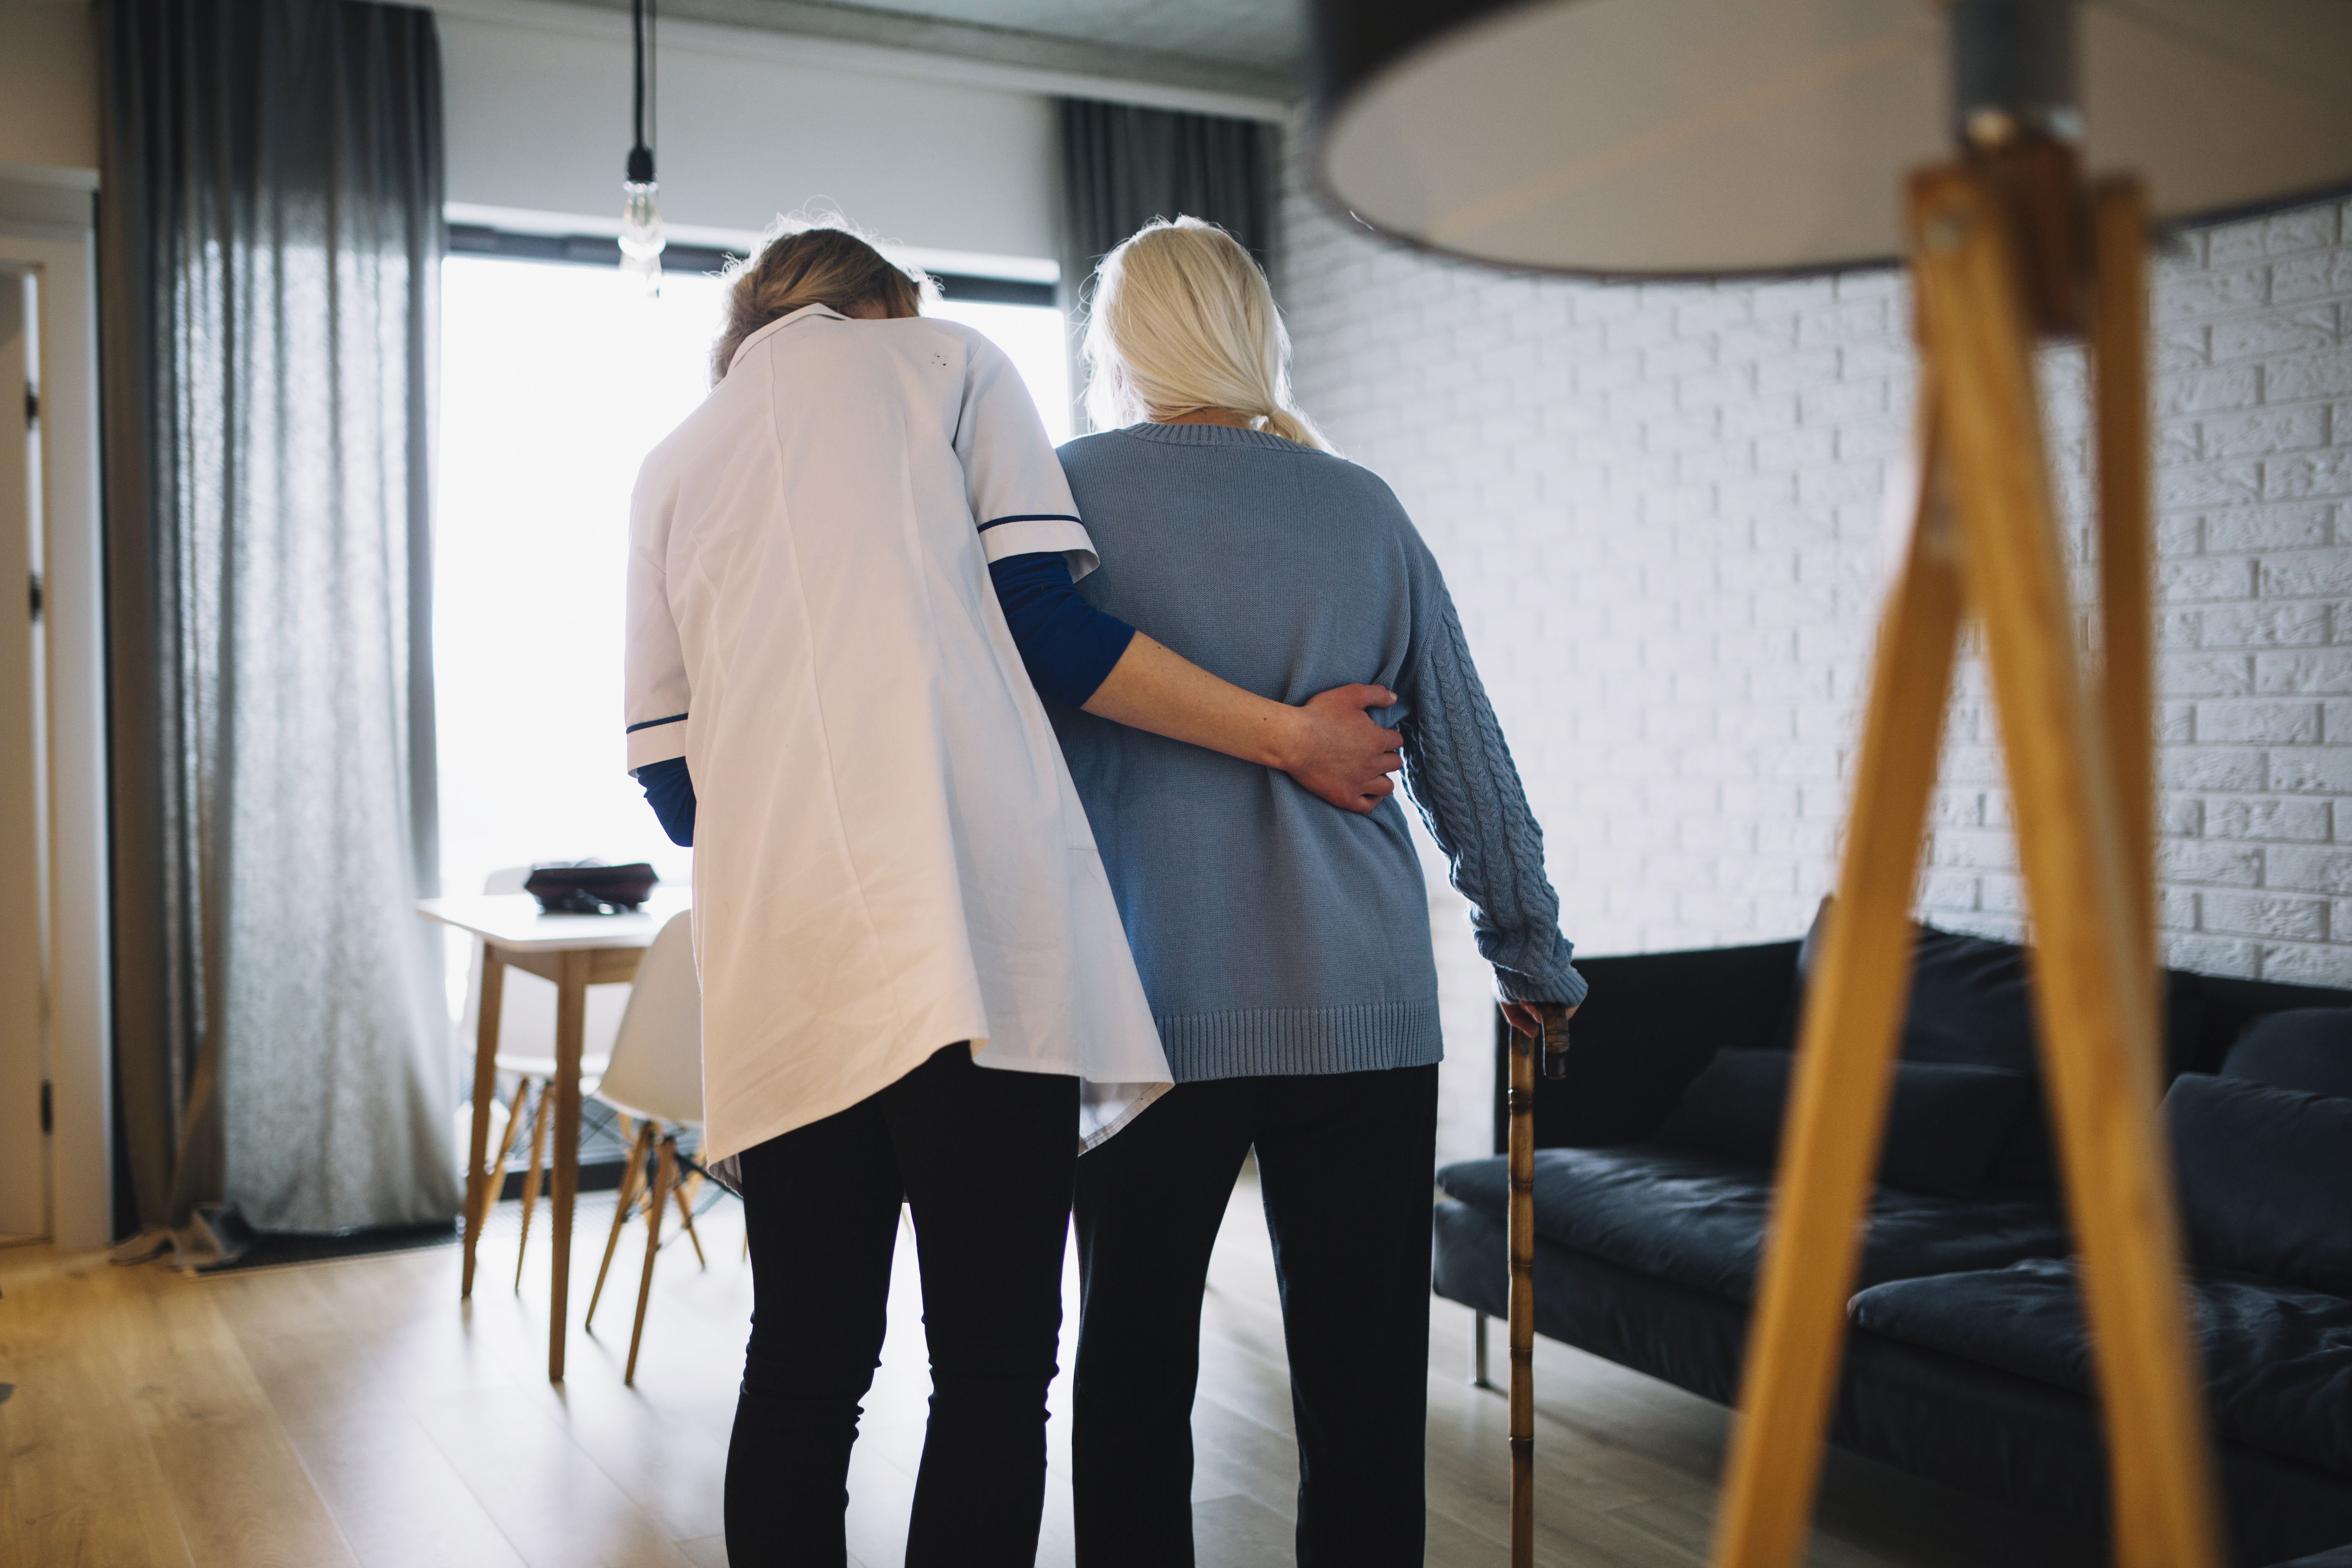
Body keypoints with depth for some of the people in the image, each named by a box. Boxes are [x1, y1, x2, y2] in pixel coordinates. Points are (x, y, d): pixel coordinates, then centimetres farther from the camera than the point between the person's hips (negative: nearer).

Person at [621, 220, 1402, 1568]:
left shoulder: (674, 468, 25)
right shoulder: (942, 359, 14)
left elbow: (668, 777, 20)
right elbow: (1050, 627, 0)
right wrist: (1290, 734, 7)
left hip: (779, 964, 5)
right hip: (971, 925, -4)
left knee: (803, 1373, 10)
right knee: (993, 1369, -1)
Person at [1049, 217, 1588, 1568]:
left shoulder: (1064, 493, 1)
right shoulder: (1365, 510, 8)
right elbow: (1471, 770, 10)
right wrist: (1534, 960, 22)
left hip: (1148, 1010, -1)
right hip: (1360, 1011, 2)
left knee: (1134, 1372, 12)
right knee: (1364, 1384, 7)